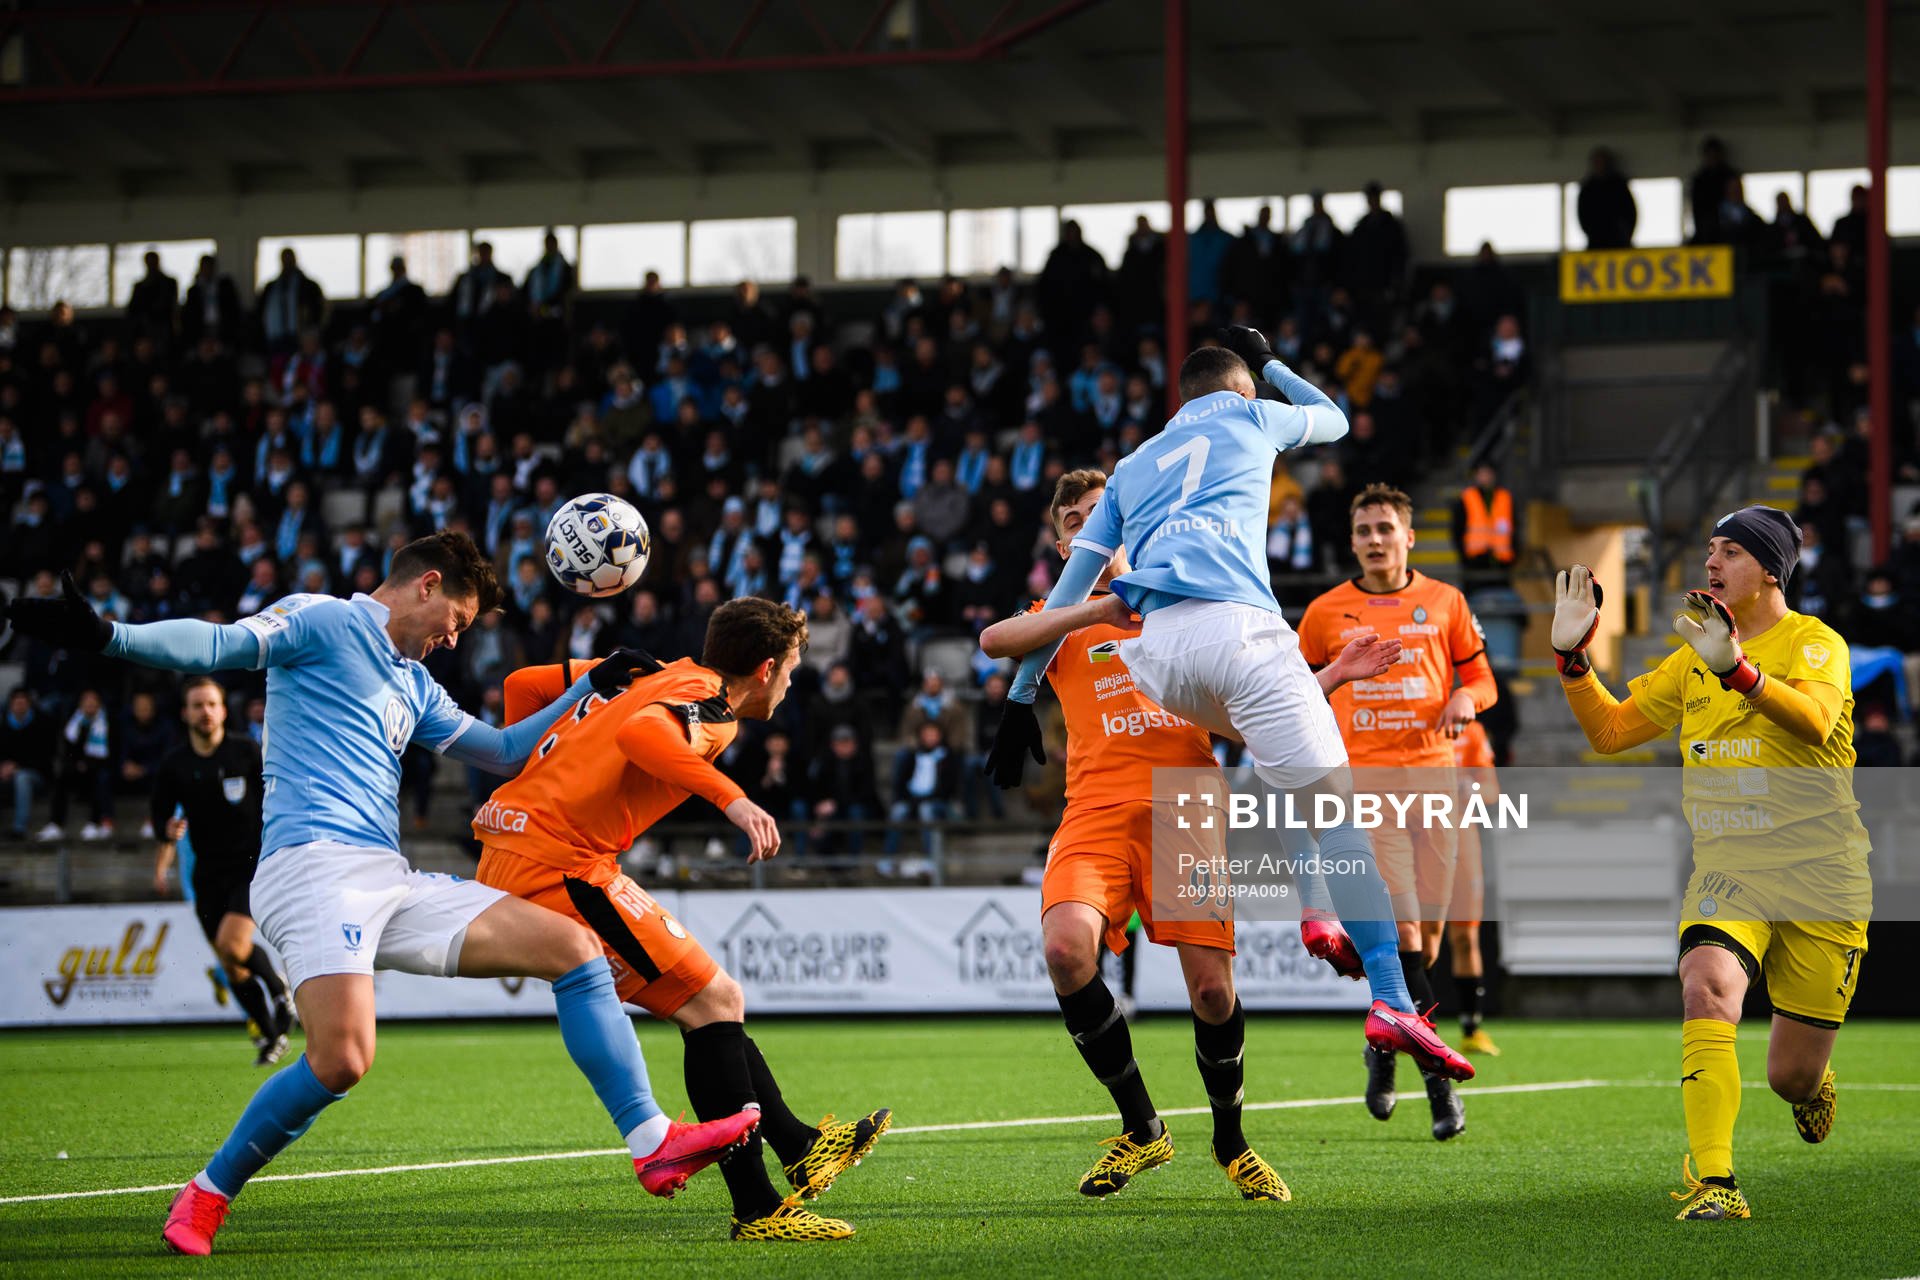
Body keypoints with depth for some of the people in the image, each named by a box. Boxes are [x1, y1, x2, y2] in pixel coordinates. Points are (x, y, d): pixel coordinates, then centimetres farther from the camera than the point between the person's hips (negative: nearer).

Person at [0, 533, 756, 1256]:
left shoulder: (414, 687, 28)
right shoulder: (321, 623, 4)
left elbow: (505, 751, 39)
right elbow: (219, 645, -11)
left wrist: (591, 689, 34)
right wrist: (107, 638, -28)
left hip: (393, 884, 9)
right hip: (313, 863, -8)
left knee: (573, 947, 0)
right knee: (341, 1060, -28)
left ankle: (653, 1145, 2)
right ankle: (207, 1196, -6)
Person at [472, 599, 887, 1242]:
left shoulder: (650, 673, 19)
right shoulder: (706, 703, -8)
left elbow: (523, 684, 24)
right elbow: (639, 733, -31)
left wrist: (533, 782, 26)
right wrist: (731, 797, -36)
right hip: (560, 867, -10)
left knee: (711, 1001, 16)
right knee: (713, 1004, -7)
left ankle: (798, 1147, 21)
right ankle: (757, 1211, -7)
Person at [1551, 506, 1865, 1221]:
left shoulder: (1815, 643, -6)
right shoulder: (1693, 661, 11)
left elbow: (1814, 719, -28)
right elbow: (1610, 731, 16)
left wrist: (1738, 671, -45)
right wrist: (1572, 656, 1)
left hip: (1819, 875, -3)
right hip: (1727, 864, 3)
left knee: (1791, 1079, 3)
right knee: (1707, 986, -29)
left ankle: (1814, 1077, 43)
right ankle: (1712, 1181, -30)